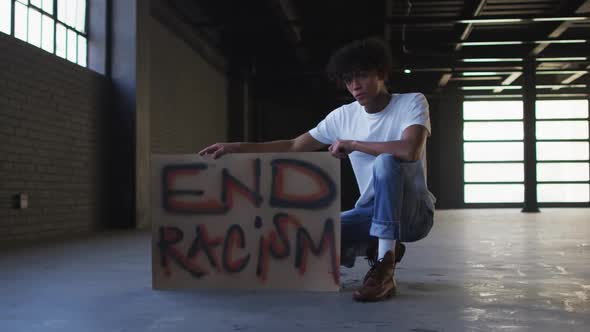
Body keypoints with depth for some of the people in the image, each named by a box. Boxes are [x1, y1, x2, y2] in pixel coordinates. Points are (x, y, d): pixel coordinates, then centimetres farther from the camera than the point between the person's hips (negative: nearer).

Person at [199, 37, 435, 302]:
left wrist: (350, 144, -21)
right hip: (371, 211, 5)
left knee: (386, 161, -35)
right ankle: (382, 247, 6)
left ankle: (384, 266, -28)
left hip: (412, 212, -4)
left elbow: (410, 150, -32)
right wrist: (235, 148, -4)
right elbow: (294, 147, 5)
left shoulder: (412, 102, -12)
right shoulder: (343, 116, 1)